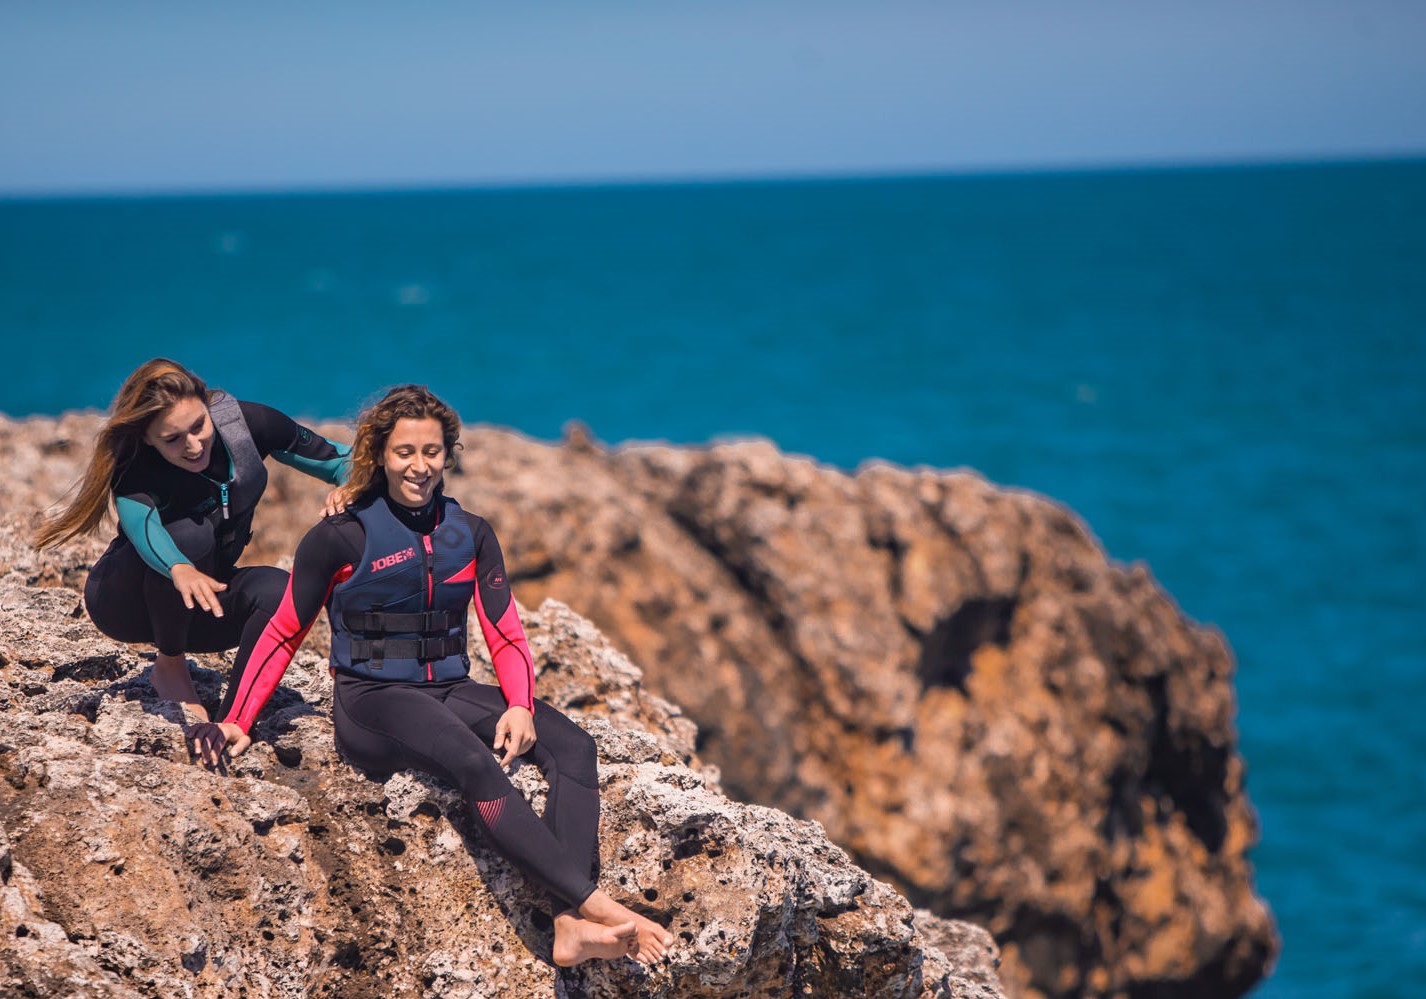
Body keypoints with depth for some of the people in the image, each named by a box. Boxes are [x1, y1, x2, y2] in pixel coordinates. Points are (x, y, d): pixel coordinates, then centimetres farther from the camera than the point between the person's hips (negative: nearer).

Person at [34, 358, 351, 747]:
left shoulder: (244, 422, -18)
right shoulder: (135, 467, -28)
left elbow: (338, 458, -10)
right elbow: (139, 522, -49)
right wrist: (180, 570, -71)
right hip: (127, 600, -3)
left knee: (276, 591, -29)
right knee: (191, 533, -35)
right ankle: (169, 667, -13)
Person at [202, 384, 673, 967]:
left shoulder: (470, 535, 12)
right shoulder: (341, 539, 0)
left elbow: (506, 635, 10)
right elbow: (283, 635, 6)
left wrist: (519, 707, -9)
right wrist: (237, 721, -2)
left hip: (450, 692, 5)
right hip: (372, 701, -5)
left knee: (572, 746, -23)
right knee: (475, 764, -36)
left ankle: (572, 927, -39)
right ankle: (597, 905, -44)